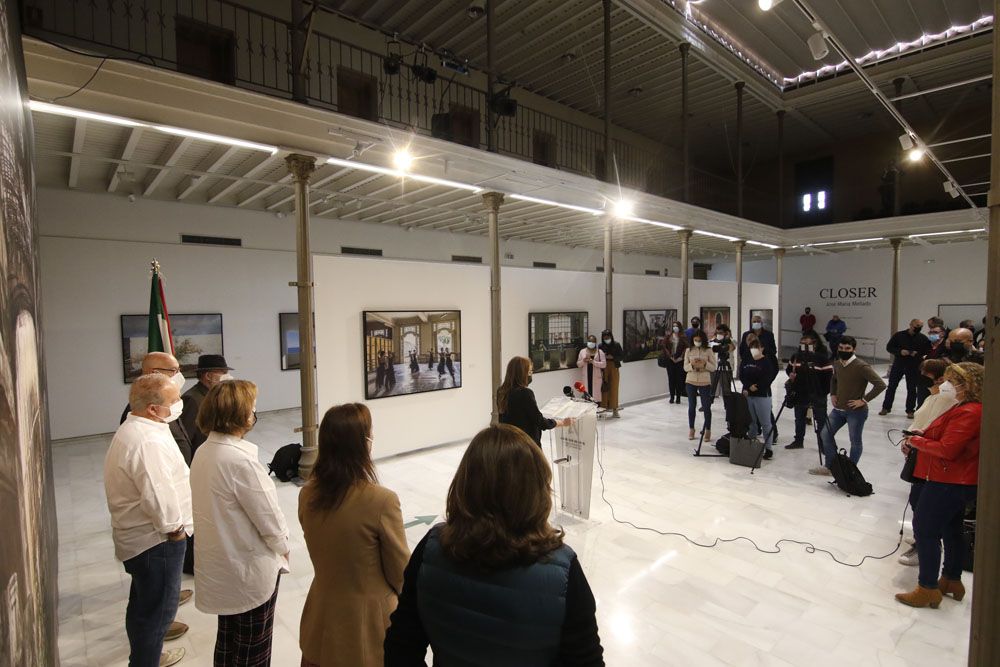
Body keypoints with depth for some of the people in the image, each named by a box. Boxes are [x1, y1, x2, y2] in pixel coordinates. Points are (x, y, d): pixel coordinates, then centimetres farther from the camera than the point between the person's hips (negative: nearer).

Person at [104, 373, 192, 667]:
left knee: (144, 604, 28)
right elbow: (159, 496, -32)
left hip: (137, 536, 11)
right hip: (156, 540, -11)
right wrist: (174, 528, -16)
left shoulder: (131, 430, 6)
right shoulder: (149, 442, -29)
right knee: (157, 609, 7)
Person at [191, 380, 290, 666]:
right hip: (250, 570, -8)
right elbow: (269, 518, -22)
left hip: (218, 566, 8)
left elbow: (217, 509, 6)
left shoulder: (203, 451, -3)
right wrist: (283, 548, -2)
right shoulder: (240, 460, -29)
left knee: (228, 640, 26)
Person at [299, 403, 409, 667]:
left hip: (324, 615, 5)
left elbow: (320, 549, 5)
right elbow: (400, 570, -15)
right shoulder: (381, 501, -29)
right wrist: (409, 596, 6)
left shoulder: (307, 494, -12)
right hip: (368, 618, -4)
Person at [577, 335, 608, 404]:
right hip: (586, 378, 2)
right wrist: (583, 361, -9)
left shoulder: (600, 352, 2)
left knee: (596, 394, -4)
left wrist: (593, 362, -16)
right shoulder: (582, 351, 10)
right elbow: (578, 364, 11)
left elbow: (604, 364, -6)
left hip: (596, 377, -2)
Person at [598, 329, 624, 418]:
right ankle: (604, 407, 6)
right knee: (604, 388, -2)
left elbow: (622, 356, 0)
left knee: (614, 388, 3)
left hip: (614, 368, 0)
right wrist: (603, 357, -16)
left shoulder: (616, 345, -1)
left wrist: (612, 357, -13)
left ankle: (614, 409, 11)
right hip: (604, 369, 0)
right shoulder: (600, 346, 0)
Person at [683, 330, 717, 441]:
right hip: (690, 382, 2)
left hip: (705, 382, -2)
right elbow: (685, 367, 0)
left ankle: (708, 430, 14)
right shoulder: (688, 351, 3)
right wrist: (692, 365, -20)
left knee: (706, 406, 2)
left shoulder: (708, 351, -2)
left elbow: (713, 367, -4)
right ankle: (691, 429, 21)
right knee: (691, 406, 9)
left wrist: (705, 364, -22)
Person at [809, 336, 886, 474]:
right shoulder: (837, 364, 5)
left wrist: (864, 400, -19)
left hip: (856, 411, -7)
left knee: (855, 441, 6)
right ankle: (830, 466, 23)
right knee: (826, 434, 8)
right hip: (838, 409, 7)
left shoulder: (861, 367, -18)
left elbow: (880, 385, -21)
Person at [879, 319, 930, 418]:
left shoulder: (923, 338, -1)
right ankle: (886, 407, 16)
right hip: (898, 364, 0)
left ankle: (910, 410, 15)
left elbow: (928, 351, 3)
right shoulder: (899, 335, -2)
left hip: (914, 367, 0)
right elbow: (889, 347, 0)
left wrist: (918, 353, -16)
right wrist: (900, 351, -16)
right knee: (891, 386, 5)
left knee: (911, 388, 5)